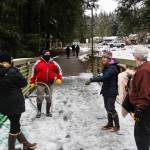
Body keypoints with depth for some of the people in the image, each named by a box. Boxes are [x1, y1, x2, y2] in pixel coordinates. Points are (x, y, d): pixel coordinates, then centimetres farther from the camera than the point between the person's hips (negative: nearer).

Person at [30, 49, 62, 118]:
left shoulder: (53, 63, 2)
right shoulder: (38, 63, -4)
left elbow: (58, 70, 11)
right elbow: (34, 72, 3)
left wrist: (59, 78, -2)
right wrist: (32, 82, 5)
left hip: (49, 83, 3)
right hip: (40, 83, -2)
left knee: (49, 98, 9)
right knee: (40, 98, 0)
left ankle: (48, 111, 23)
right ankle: (39, 111, 16)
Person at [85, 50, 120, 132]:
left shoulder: (112, 68, -23)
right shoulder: (106, 67, 7)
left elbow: (104, 77, -35)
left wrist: (92, 80, -37)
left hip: (111, 92, -9)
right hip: (106, 91, 9)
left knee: (111, 108, -3)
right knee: (107, 108, 16)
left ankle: (117, 126, 13)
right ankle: (110, 124, 29)